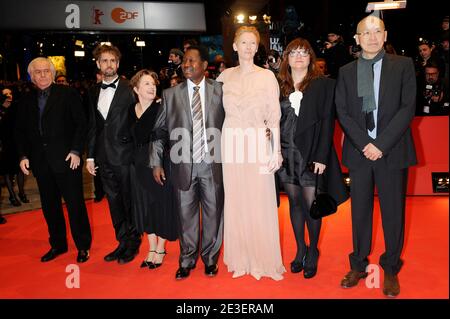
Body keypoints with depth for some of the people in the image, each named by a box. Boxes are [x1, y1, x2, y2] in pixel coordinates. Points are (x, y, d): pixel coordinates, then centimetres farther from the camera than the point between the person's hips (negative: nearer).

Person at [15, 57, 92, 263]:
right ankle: (58, 244, 28)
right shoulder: (26, 100, 12)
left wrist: (76, 151, -12)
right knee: (49, 206, 13)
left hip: (66, 159, -4)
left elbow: (81, 123, -4)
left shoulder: (68, 94, -1)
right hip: (40, 162, 5)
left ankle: (83, 246, 15)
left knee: (75, 204, 1)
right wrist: (23, 155, 4)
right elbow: (20, 131, 15)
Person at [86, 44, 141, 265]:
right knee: (114, 201, 13)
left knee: (129, 201, 5)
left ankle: (133, 243, 22)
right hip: (104, 157, 5)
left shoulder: (129, 89, -5)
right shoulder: (94, 92, 12)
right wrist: (90, 156, 11)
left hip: (125, 155, -5)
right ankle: (122, 242, 28)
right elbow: (93, 126, 13)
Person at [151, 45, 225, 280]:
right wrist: (156, 162, 1)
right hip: (184, 164, 1)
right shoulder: (170, 94, 5)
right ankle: (187, 260, 27)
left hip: (213, 164, 0)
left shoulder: (220, 91, 3)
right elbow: (158, 130, 6)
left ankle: (210, 258, 29)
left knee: (213, 213, 10)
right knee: (186, 215, 9)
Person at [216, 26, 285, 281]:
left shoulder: (267, 76, 1)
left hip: (258, 144, -2)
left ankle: (263, 259, 19)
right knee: (235, 201, 8)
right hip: (232, 144, 3)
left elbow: (274, 115, -2)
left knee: (260, 202, 1)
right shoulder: (225, 76, 8)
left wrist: (276, 150, -7)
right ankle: (240, 257, 24)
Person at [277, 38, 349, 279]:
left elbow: (327, 122, -4)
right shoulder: (279, 86, 8)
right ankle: (300, 250, 26)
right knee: (295, 203, 11)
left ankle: (312, 252, 21)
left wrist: (321, 157, -11)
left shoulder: (323, 84, 0)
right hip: (286, 154, 3)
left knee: (311, 205, 0)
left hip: (312, 154, -3)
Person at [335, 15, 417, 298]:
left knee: (393, 212, 7)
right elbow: (342, 113, 2)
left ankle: (391, 270, 24)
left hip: (392, 151, -1)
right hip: (359, 152, 2)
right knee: (360, 211, 9)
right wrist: (365, 144, -10)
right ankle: (359, 266, 25)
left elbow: (408, 108, -5)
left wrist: (381, 144, -13)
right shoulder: (346, 72, 8)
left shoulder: (403, 65, 3)